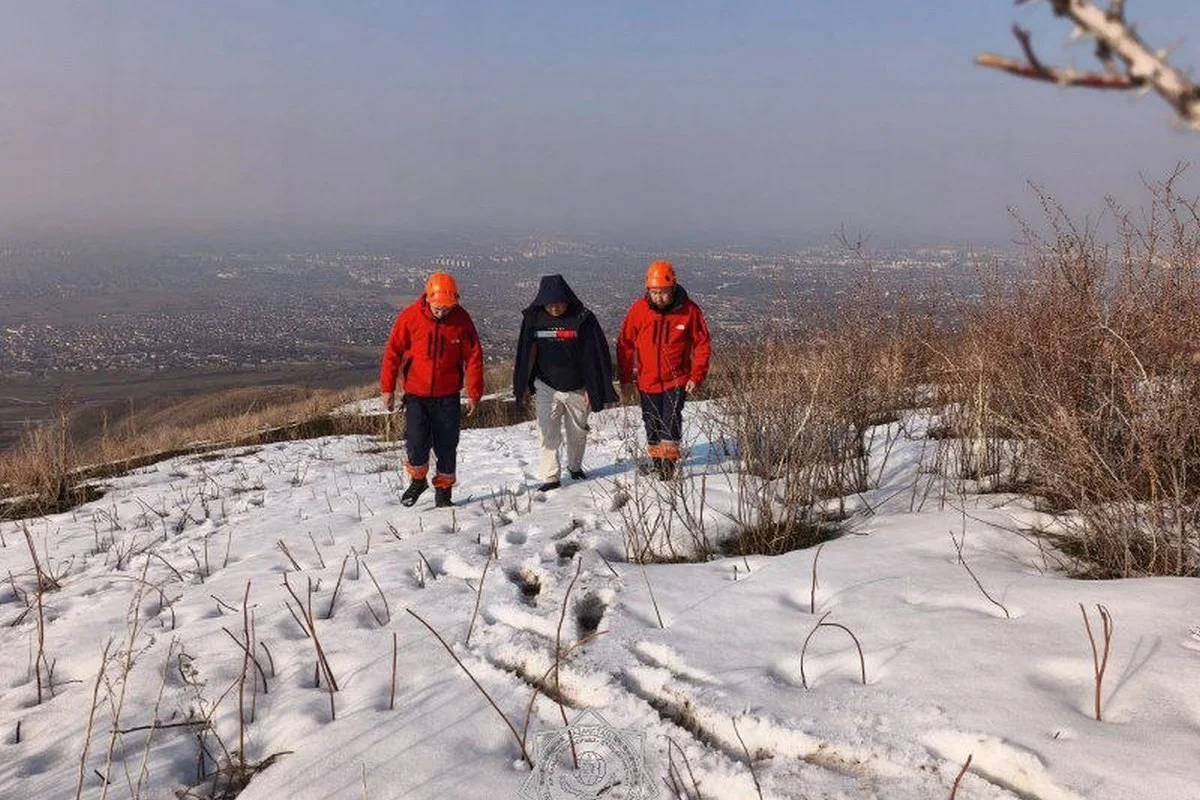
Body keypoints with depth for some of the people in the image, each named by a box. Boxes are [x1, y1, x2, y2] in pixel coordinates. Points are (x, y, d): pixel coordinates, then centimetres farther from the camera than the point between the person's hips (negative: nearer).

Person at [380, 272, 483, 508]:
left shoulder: (462, 319, -5)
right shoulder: (410, 317, -8)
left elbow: (474, 356, 0)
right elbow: (393, 352, 0)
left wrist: (474, 393, -1)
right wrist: (387, 388, -1)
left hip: (448, 396, 1)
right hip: (416, 394, -1)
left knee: (447, 446, 6)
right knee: (416, 443, -13)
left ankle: (443, 492, 23)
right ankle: (417, 480, 14)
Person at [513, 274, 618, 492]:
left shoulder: (583, 319, -13)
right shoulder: (534, 318, -5)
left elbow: (595, 355, -8)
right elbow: (526, 353, 5)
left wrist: (593, 389, -10)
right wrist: (525, 387, 6)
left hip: (576, 388, 0)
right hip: (546, 387, 1)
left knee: (578, 433, 16)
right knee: (547, 435, -7)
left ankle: (575, 466, 39)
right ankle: (550, 477, 0)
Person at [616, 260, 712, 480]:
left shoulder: (689, 310, -10)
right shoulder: (639, 309, -8)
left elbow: (702, 345, -1)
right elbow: (625, 345, 0)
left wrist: (697, 376, -10)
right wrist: (626, 380, -1)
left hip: (677, 380, -2)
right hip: (648, 381, 2)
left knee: (671, 420, -15)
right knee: (652, 423, 11)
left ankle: (669, 461, -6)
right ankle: (655, 459, 28)